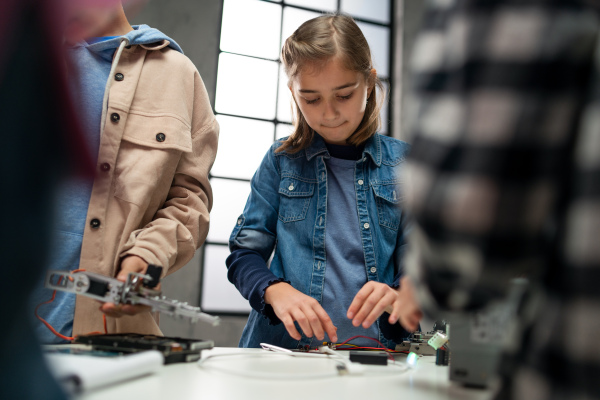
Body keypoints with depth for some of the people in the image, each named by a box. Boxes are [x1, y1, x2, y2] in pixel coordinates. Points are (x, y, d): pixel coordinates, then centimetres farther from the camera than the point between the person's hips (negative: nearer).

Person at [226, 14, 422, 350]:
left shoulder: (402, 163, 8)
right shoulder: (282, 160, 8)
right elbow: (244, 253, 7)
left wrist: (401, 296, -14)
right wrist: (276, 291, -13)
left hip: (378, 352, 0)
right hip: (286, 346, 1)